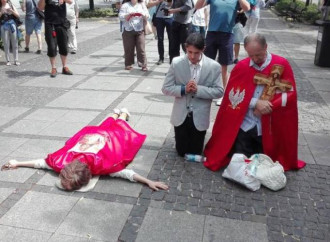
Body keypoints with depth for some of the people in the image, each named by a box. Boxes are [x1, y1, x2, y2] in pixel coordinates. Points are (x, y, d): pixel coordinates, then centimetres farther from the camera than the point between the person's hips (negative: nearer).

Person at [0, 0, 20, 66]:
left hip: (12, 24, 1)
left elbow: (18, 15, 4)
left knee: (15, 44, 0)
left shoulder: (11, 5, 8)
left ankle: (16, 60, 4)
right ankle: (8, 61, 5)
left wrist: (11, 10, -11)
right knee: (6, 45, 0)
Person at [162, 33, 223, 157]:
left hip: (199, 117, 0)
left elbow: (219, 91, -9)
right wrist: (184, 89, -23)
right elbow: (166, 88, -6)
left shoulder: (214, 66, -10)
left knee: (195, 153, 14)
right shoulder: (176, 63, -9)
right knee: (181, 152, 14)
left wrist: (198, 89, -23)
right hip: (181, 116, 1)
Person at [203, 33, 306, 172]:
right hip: (244, 126, 1)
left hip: (268, 128, 0)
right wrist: (255, 103, -18)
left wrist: (268, 106, -18)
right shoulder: (241, 67, -4)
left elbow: (290, 94, -6)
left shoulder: (282, 65, -7)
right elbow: (233, 95, -5)